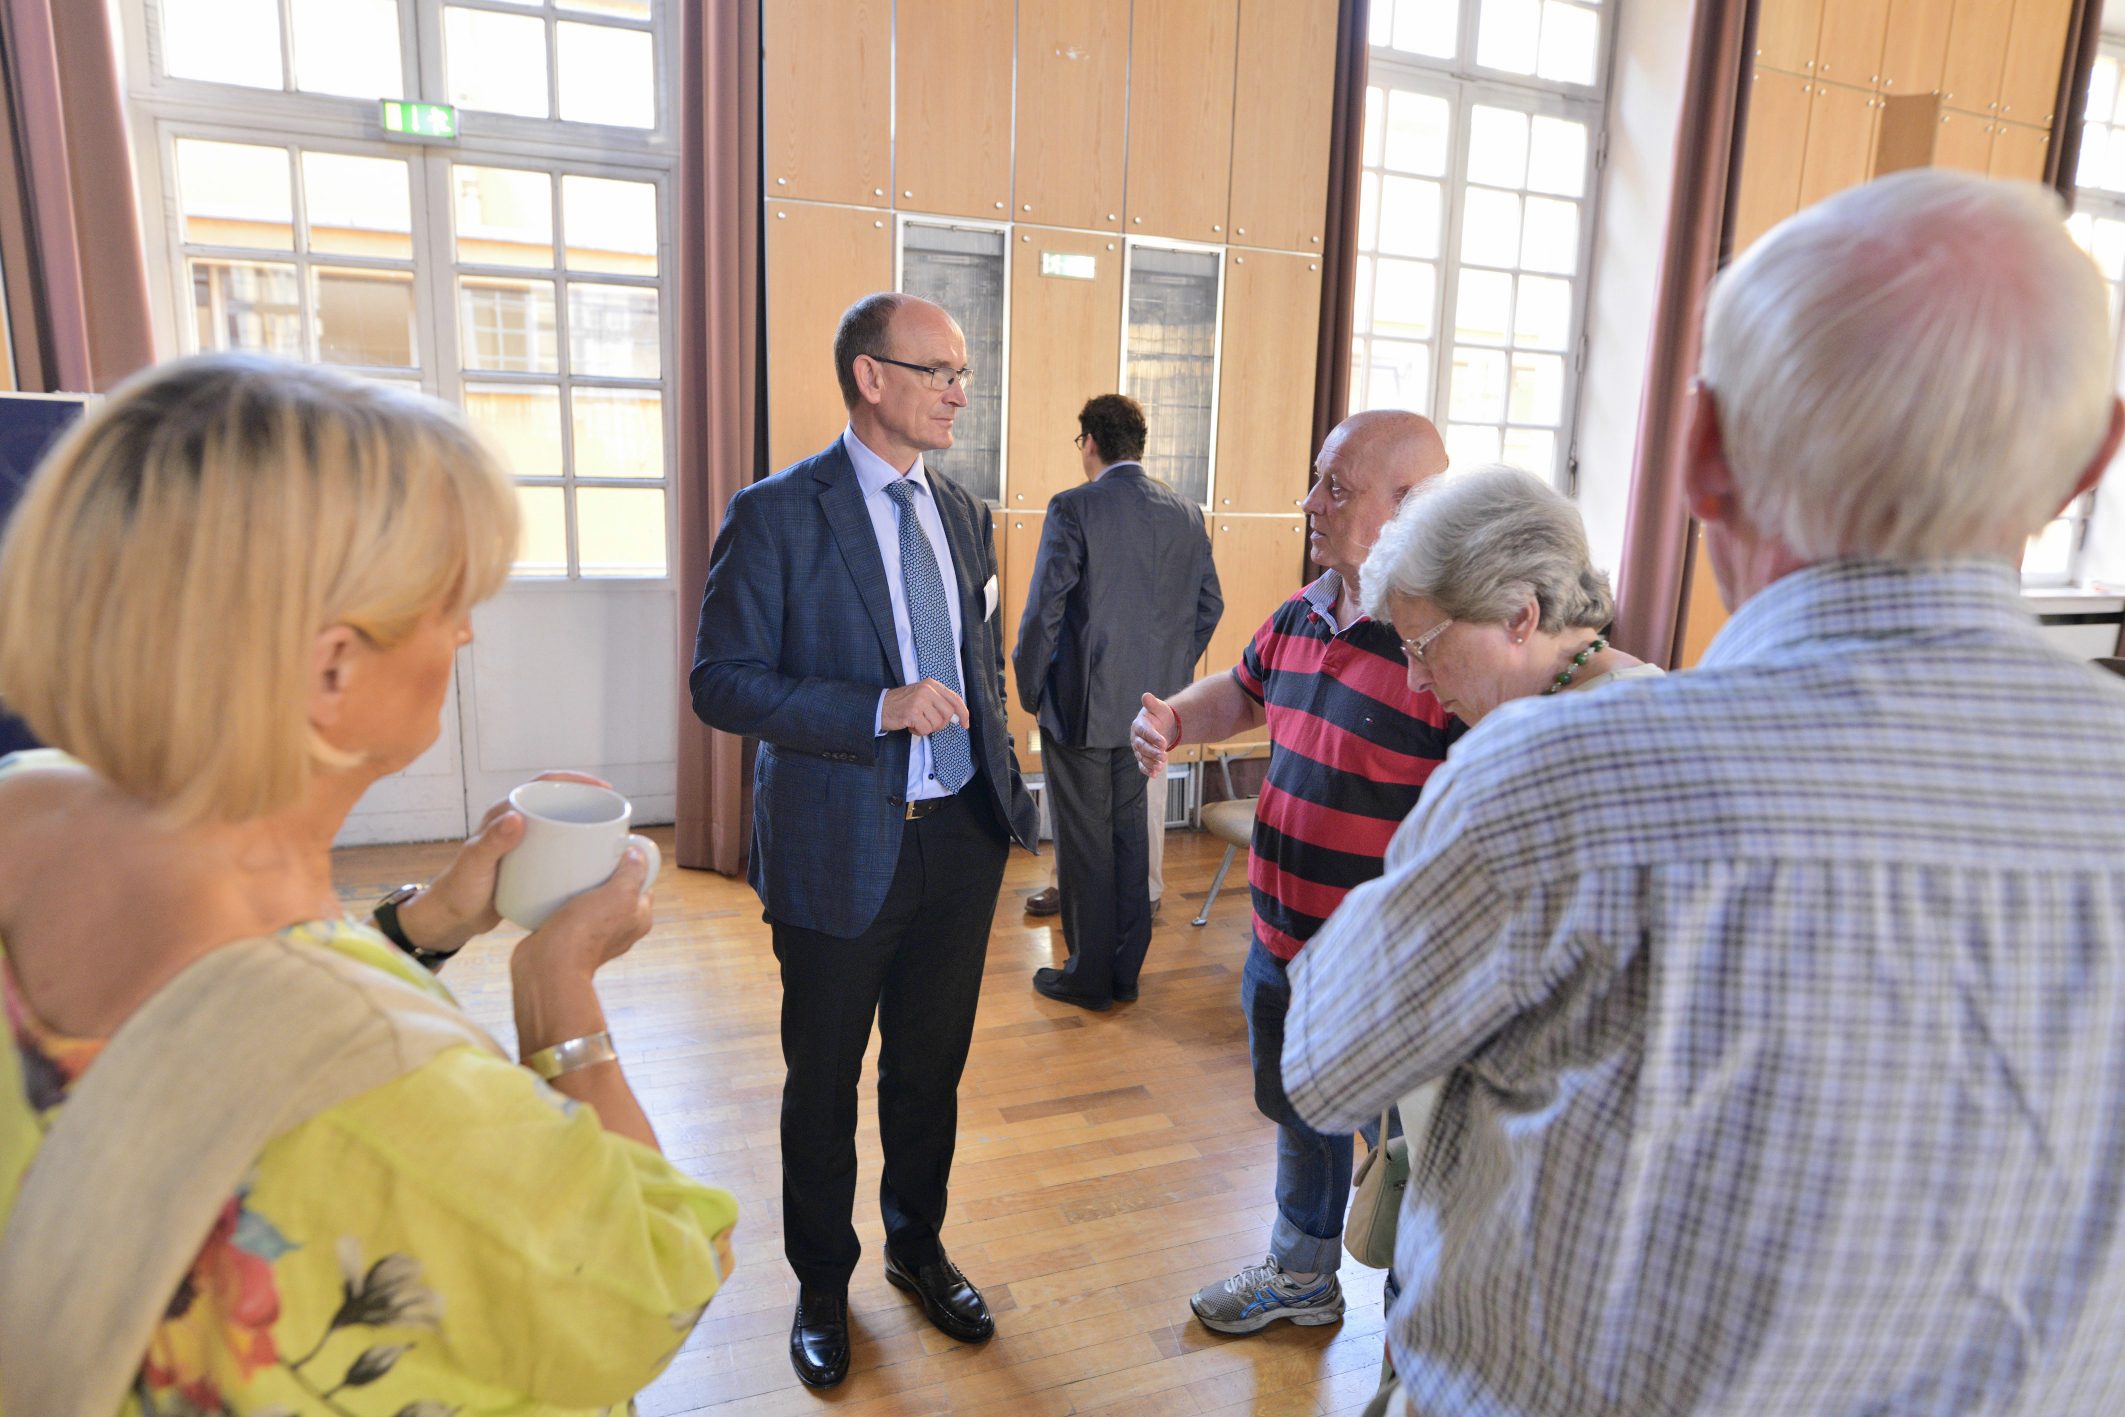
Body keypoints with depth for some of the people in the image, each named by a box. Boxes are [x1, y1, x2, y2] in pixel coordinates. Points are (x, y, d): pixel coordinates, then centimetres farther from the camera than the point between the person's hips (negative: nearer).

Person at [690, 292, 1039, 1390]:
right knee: (824, 1082, 14)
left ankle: (917, 1247, 43)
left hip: (960, 840, 5)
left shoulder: (964, 514, 8)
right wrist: (879, 710, -23)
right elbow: (720, 682, -14)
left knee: (931, 1065, 19)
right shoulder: (776, 515, -11)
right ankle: (822, 1286, 38)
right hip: (840, 848, -5)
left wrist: (1005, 789, 8)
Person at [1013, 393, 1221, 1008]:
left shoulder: (1072, 508, -14)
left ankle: (1089, 977, 19)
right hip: (1149, 708, 6)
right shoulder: (1187, 513, 3)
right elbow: (1208, 605, 8)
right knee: (1131, 832, 17)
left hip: (1082, 705, -6)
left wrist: (1029, 688, -2)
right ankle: (1126, 972, 27)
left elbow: (1044, 610, -14)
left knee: (1084, 843, 7)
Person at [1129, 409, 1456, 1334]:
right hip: (1281, 947, 8)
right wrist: (1175, 718, 0)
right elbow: (1243, 694, 21)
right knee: (1298, 1116, 28)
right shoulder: (1300, 615, 2)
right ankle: (1302, 1276, 55)